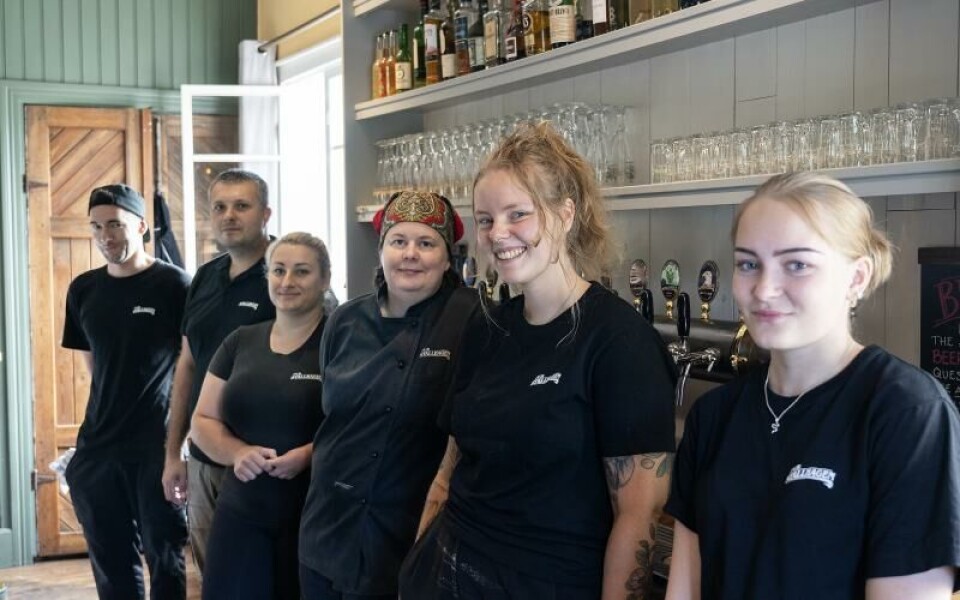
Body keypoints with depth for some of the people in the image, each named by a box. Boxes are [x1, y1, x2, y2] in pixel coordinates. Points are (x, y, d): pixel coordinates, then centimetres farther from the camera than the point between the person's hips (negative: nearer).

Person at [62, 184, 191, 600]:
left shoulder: (174, 285, -8)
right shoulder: (82, 290, 7)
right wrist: (111, 410, 10)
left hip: (157, 444, -5)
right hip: (97, 445, 5)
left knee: (163, 554, 5)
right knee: (110, 560, 13)